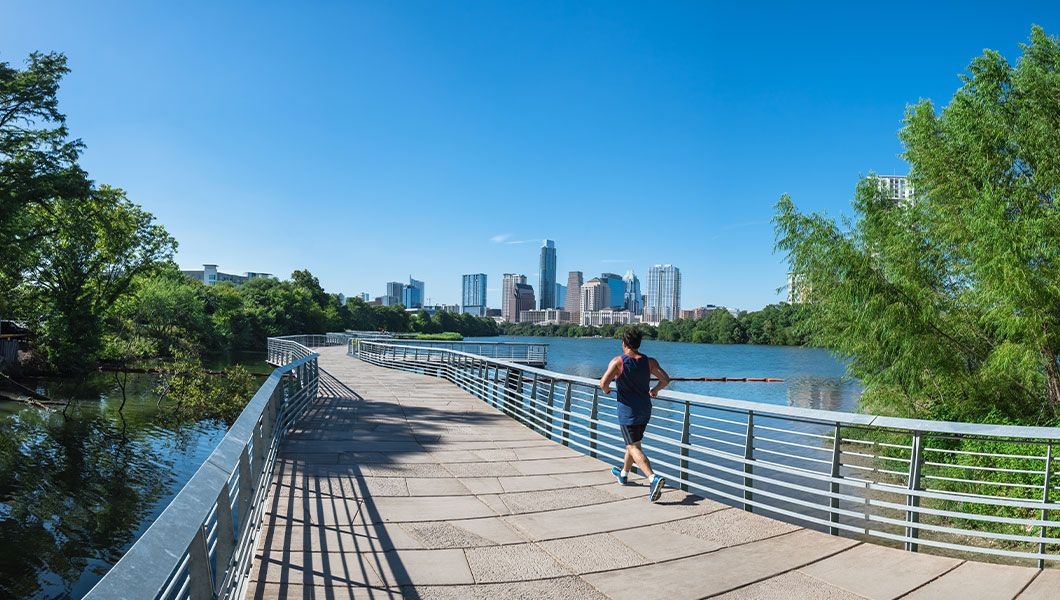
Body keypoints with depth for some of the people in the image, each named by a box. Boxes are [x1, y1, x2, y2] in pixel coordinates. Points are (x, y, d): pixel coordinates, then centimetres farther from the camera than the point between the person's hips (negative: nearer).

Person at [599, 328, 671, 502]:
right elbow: (665, 379, -4)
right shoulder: (650, 362, -2)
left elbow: (603, 383, -21)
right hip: (645, 411, 6)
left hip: (627, 411, -6)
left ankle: (653, 478, -25)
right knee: (633, 442, 23)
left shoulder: (618, 362, -14)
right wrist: (655, 390, 15)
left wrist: (607, 391, 1)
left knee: (634, 447, -5)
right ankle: (623, 474, 42)